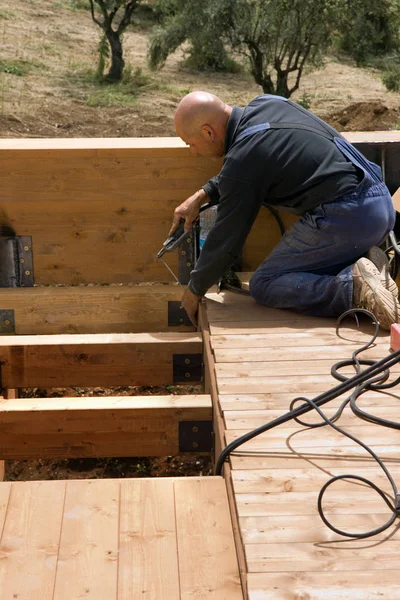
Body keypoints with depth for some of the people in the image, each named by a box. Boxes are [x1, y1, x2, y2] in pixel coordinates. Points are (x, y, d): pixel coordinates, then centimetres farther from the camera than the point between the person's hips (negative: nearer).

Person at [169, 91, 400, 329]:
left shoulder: (241, 160, -12)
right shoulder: (266, 103, 11)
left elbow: (225, 239, -4)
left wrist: (195, 291, 11)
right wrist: (202, 195, 23)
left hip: (345, 218, -9)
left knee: (264, 286, 1)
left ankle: (353, 288, -17)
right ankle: (365, 262, 2)